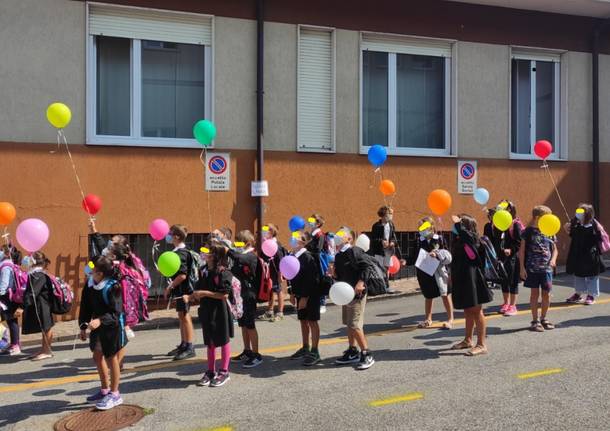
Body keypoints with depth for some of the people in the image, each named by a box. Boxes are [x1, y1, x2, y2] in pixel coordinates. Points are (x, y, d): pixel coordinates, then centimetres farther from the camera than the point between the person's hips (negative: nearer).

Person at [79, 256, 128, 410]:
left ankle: (114, 395, 20)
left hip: (113, 327, -7)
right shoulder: (90, 285, -5)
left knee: (111, 359, 4)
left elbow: (115, 312, -27)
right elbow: (85, 306, 5)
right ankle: (105, 390, 36)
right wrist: (83, 326, 7)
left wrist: (100, 320, -42)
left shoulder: (113, 287, -25)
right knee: (97, 356, 17)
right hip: (97, 326, 7)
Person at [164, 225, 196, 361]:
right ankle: (183, 345, 26)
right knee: (182, 316, 16)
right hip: (180, 289, 10)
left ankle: (190, 348, 2)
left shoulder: (181, 253, -19)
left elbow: (182, 275, -24)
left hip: (183, 289, -10)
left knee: (185, 316, -4)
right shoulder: (178, 251, 10)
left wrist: (169, 287, -16)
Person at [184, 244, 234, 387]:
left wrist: (205, 293, -19)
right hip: (207, 312, 7)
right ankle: (211, 371, 27)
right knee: (210, 343, 15)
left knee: (223, 341, 7)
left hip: (220, 312, -7)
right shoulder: (205, 273, 8)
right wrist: (189, 297, -7)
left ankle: (224, 372, 18)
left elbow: (224, 295, -20)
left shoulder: (224, 273, -14)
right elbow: (198, 291, 12)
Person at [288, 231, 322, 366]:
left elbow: (311, 279, -21)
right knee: (303, 320, 16)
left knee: (312, 321, 0)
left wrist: (305, 297, -20)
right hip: (300, 294, 8)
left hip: (310, 295, -8)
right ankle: (305, 348, 29)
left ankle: (314, 352, 8)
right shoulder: (293, 256, 5)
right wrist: (293, 293, 13)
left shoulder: (308, 257, -19)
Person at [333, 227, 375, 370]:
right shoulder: (338, 256, 11)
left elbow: (365, 267, -21)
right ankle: (352, 352, 29)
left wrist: (361, 282, -27)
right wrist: (333, 273, -2)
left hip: (357, 293, -9)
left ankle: (367, 355, 2)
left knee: (355, 325, -9)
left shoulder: (355, 252, -14)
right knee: (349, 324, 16)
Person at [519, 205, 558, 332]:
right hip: (532, 268, -3)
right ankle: (535, 321, 13)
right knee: (535, 293, 3)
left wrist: (553, 260, -6)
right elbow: (522, 250, -2)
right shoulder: (528, 231, -5)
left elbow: (555, 249, 14)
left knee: (546, 294, 7)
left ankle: (543, 319, 25)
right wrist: (522, 267, -6)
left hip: (546, 268, 3)